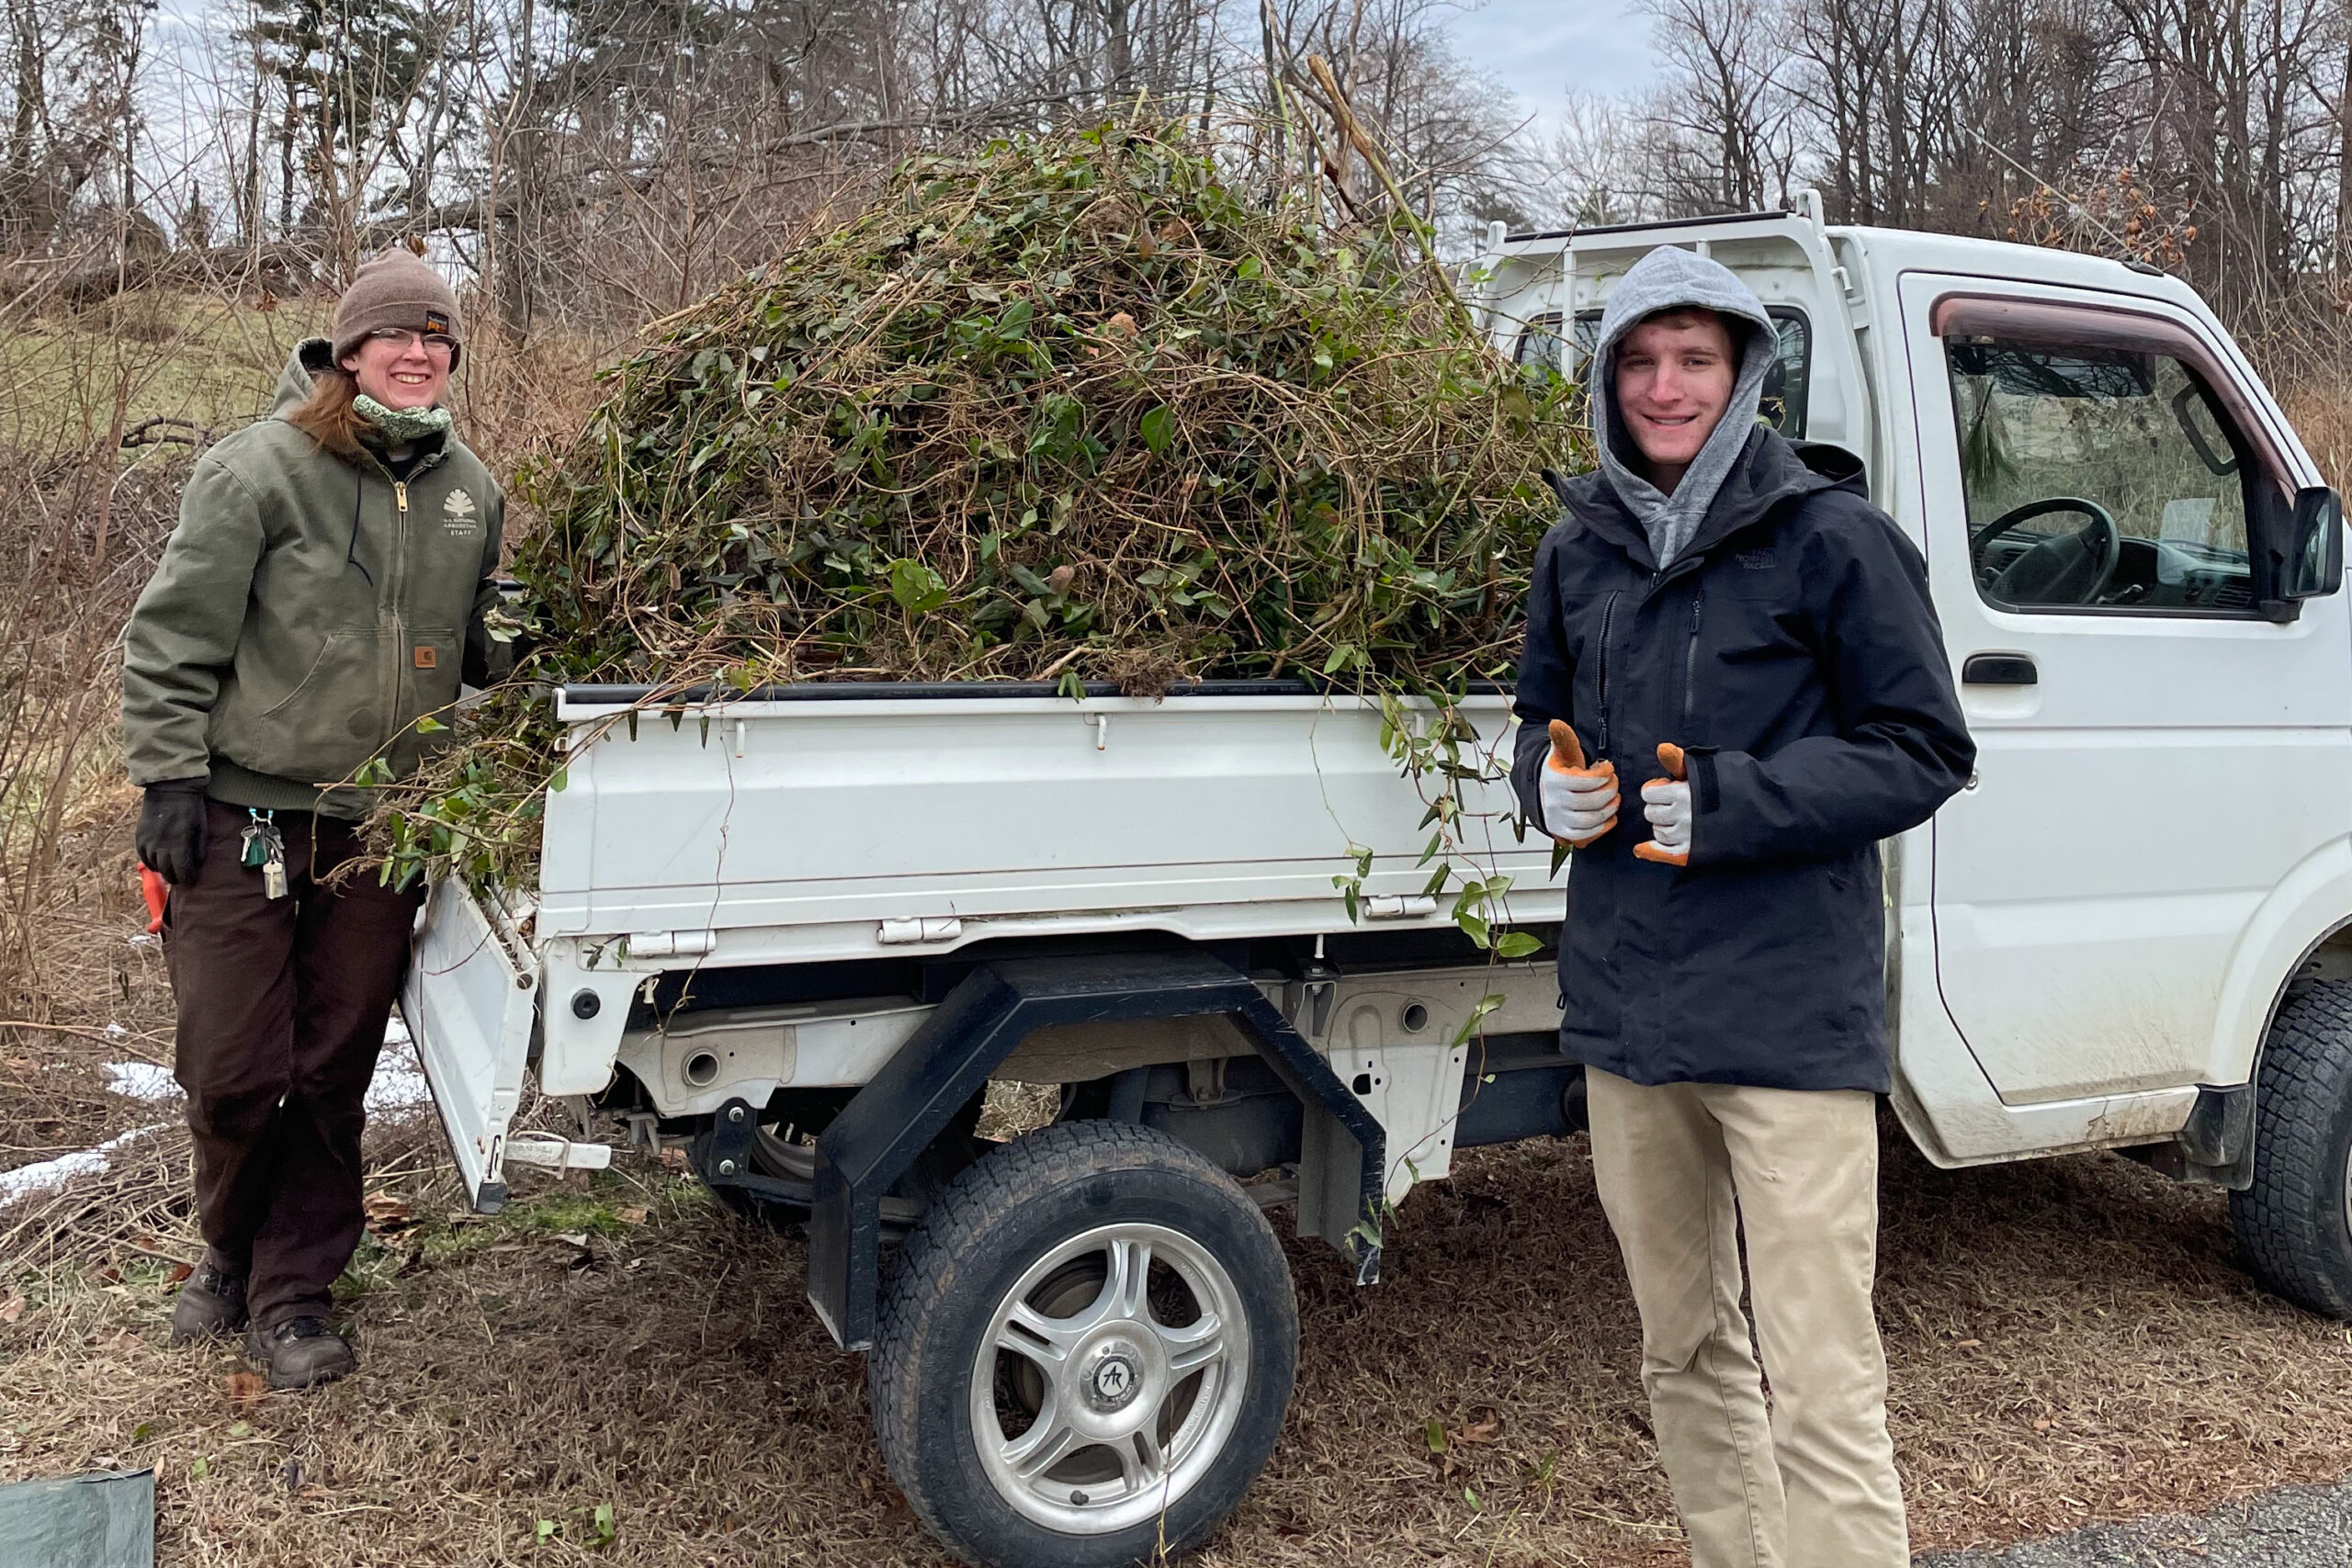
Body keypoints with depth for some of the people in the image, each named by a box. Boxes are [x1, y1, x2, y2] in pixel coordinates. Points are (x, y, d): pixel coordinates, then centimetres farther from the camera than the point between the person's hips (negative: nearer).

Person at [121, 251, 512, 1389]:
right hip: (240, 816, -4)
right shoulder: (260, 468, -9)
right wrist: (168, 774, -11)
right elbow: (173, 633, -8)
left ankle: (290, 1295, 24)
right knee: (232, 1072, 2)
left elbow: (489, 639, 19)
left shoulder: (468, 489, 8)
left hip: (380, 826, 4)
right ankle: (229, 1253, 31)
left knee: (335, 1073, 9)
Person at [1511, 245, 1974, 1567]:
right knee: (1685, 1355, 18)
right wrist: (1552, 783, -2)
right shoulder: (1578, 551, 11)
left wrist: (1724, 805, -16)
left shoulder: (1829, 536, -5)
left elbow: (1924, 751, -4)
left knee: (1821, 1385, -4)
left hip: (1790, 1012, -5)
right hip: (1624, 1007, 6)